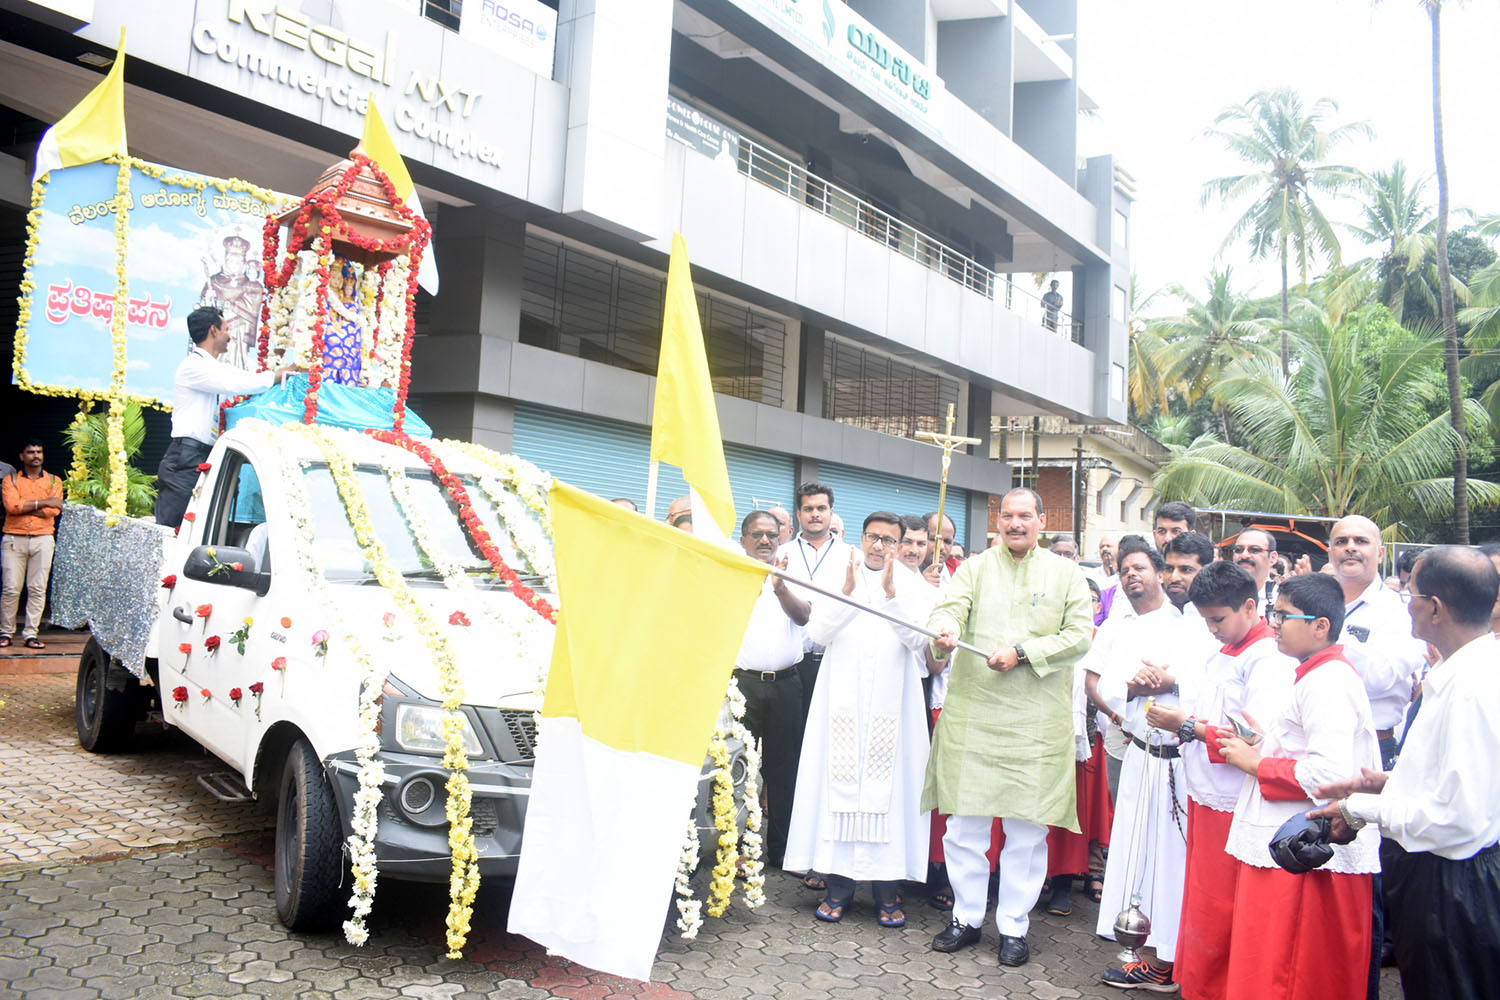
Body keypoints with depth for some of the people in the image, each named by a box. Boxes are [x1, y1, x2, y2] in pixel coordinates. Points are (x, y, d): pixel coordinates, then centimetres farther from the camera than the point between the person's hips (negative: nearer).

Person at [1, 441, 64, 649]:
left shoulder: (54, 481, 12)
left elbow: (55, 510, -3)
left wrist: (24, 507, -6)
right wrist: (43, 503, -10)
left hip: (42, 539, 1)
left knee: (38, 589, -2)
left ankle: (30, 634, 1)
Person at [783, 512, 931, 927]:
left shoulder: (913, 585, 6)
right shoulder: (837, 578, 7)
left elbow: (917, 639, -8)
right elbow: (818, 632, -5)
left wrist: (890, 592, -20)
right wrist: (847, 591, -19)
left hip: (892, 705, 0)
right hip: (842, 701, 1)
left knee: (887, 787, -1)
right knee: (839, 783, 0)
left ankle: (887, 890, 9)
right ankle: (838, 885, 11)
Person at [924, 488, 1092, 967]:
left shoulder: (1066, 574, 9)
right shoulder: (975, 567, 10)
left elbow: (1079, 635, -1)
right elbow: (950, 607, -6)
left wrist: (1022, 652, -13)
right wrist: (944, 630, -30)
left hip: (1036, 719, 0)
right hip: (972, 712, 1)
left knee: (1027, 828, 4)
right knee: (964, 822, 4)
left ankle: (1014, 926, 19)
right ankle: (967, 917, 21)